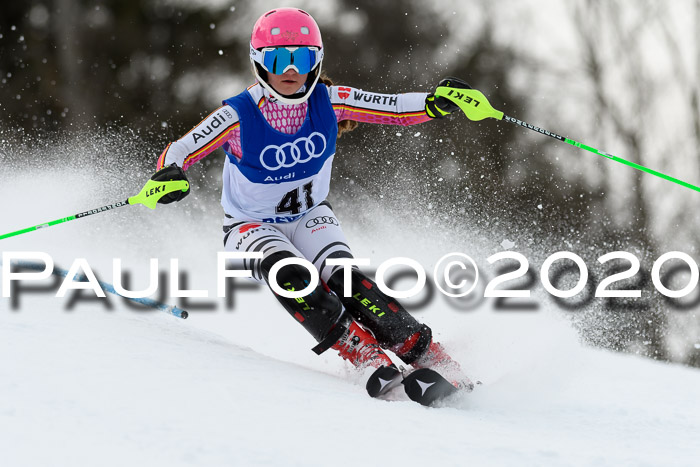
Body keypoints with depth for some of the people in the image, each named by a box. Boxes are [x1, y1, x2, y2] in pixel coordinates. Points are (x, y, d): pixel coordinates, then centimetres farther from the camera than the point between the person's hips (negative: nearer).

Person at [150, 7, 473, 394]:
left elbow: (397, 108, -14)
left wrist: (437, 103, -35)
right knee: (292, 276, -34)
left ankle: (428, 357, -27)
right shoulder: (238, 116, -24)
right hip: (252, 227, -2)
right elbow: (176, 153, -26)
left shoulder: (329, 102, -15)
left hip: (310, 217, 2)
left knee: (343, 279, -26)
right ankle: (367, 355, -32)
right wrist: (169, 175, -49)